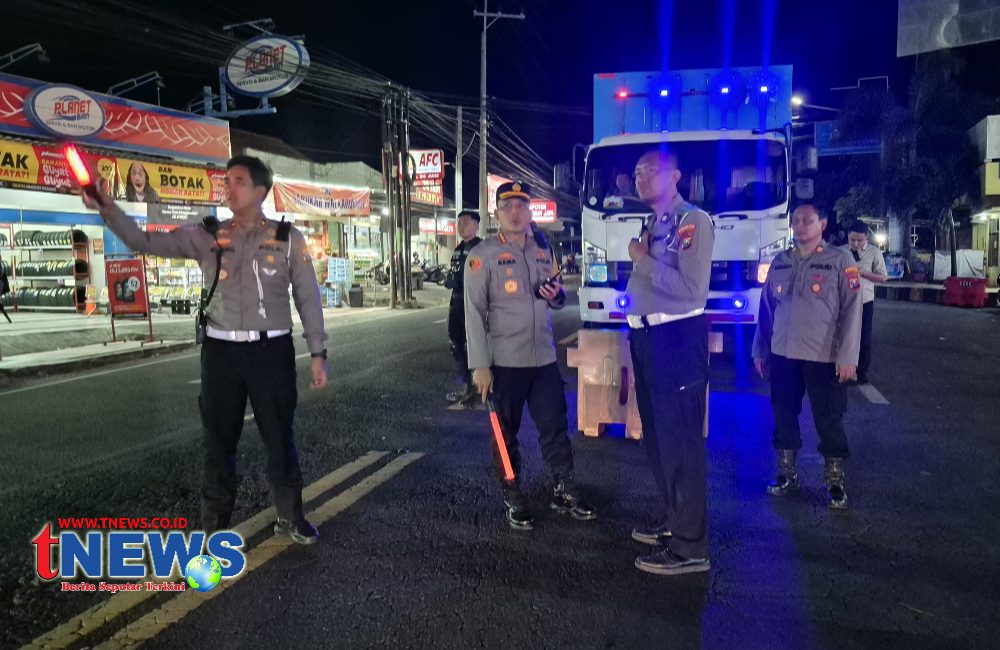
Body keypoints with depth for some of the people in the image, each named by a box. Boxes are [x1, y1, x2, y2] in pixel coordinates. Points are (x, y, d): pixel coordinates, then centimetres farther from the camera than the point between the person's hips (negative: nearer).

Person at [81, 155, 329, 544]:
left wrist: (317, 352, -2)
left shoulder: (287, 237, -1)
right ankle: (215, 526, 26)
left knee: (280, 438, 8)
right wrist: (109, 210, -15)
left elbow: (308, 296, 0)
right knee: (219, 441, 11)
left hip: (272, 349, -2)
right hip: (221, 350, 2)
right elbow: (146, 242, 2)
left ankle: (290, 517, 25)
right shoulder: (206, 236, 4)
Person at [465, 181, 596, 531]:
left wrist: (557, 296, -6)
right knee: (506, 432, 9)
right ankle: (512, 498, 24)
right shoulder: (482, 255, -8)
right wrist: (480, 365, -16)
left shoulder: (543, 250, 10)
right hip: (504, 361, -5)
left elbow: (557, 300, 20)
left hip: (544, 358, 5)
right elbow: (474, 312, -11)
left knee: (555, 426, 11)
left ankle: (564, 491, 26)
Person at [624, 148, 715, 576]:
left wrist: (644, 262, -13)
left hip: (678, 339, -9)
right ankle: (673, 521, 33)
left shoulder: (693, 221, -10)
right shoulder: (651, 224, 17)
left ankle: (690, 547, 4)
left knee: (681, 441, -5)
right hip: (646, 337, 9)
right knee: (656, 437, 17)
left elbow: (693, 290, -21)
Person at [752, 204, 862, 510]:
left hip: (823, 357, -4)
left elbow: (851, 310, -7)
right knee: (783, 416, 12)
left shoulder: (840, 260, -3)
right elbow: (766, 308, 14)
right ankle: (787, 474, 27)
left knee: (828, 420, 4)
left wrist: (847, 356, -13)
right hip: (782, 354, 4)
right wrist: (760, 350, 12)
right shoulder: (780, 262, 10)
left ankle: (835, 481, 18)